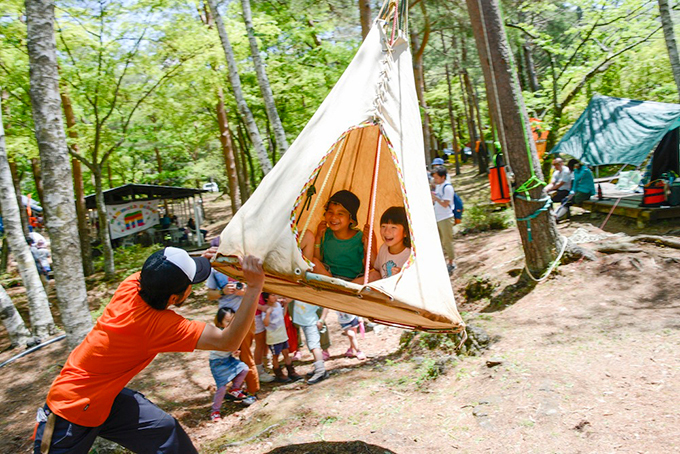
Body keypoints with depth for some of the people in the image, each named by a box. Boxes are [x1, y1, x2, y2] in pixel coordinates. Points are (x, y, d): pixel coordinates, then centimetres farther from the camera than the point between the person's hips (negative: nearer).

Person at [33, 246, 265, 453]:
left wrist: (201, 258, 1)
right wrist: (254, 288, -44)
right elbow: (227, 341, -38)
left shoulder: (131, 284, -15)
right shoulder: (158, 324, -34)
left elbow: (155, 276, 11)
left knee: (166, 431, 2)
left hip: (106, 396, 7)